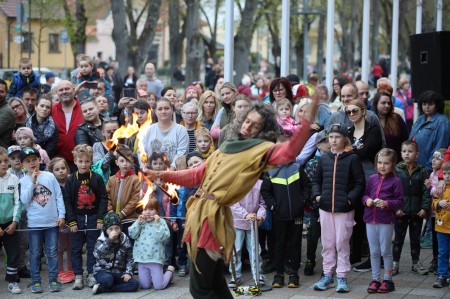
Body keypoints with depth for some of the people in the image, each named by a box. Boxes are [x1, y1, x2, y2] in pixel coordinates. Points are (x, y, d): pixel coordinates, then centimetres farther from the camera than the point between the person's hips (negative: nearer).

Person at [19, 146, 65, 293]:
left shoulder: (49, 176, 0)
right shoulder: (23, 181, -1)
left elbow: (58, 196, 2)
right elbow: (24, 201, -13)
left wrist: (61, 215, -3)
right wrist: (32, 182, -16)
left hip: (52, 221, 0)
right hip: (34, 223, 0)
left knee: (52, 252, 7)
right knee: (35, 254, 6)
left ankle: (53, 279, 15)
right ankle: (36, 281, 14)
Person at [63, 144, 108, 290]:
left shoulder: (97, 178, -3)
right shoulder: (71, 180, -1)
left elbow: (103, 199, -2)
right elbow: (67, 201, -1)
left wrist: (100, 219, -7)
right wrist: (71, 221, -7)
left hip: (93, 218, -1)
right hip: (77, 219, 1)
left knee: (93, 248, 5)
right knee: (76, 249, 5)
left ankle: (91, 275, 14)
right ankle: (78, 276, 12)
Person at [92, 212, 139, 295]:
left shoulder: (125, 240, 3)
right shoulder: (101, 240, -6)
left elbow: (130, 258, 6)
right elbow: (97, 254, -26)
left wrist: (128, 272, -8)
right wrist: (109, 240, -29)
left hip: (119, 272, 5)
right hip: (103, 271, -5)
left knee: (134, 284, -21)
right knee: (107, 279, -41)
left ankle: (102, 288, -17)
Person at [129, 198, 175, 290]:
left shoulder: (161, 222, -3)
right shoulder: (140, 221, 8)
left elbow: (163, 237, -15)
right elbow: (132, 235, -1)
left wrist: (157, 224, -21)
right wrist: (138, 223, -10)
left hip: (155, 258, -4)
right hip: (142, 258, 4)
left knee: (159, 286, -5)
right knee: (144, 286, 4)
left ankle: (170, 270, 24)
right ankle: (152, 277, 37)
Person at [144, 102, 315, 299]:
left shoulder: (261, 149, -2)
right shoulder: (226, 148, 20)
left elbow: (288, 152, -22)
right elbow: (197, 175, 26)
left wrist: (307, 119, -33)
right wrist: (163, 175, 20)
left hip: (213, 217, -8)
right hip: (199, 212, 8)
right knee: (214, 283, 16)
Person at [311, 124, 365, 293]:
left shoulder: (352, 158, -4)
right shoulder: (324, 159, 8)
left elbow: (359, 183, -5)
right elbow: (317, 180, 16)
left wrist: (350, 199, -16)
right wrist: (317, 194, -1)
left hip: (344, 208, -4)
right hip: (325, 207, 4)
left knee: (342, 243, 0)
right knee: (327, 243, 10)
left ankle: (342, 277, 8)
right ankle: (327, 275, 19)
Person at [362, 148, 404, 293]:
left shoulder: (395, 181, -6)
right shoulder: (372, 179, 7)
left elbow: (400, 201, -6)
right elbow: (365, 194, 15)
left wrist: (387, 204, -20)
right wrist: (367, 200, -6)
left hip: (386, 221, -4)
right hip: (370, 220, 4)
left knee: (385, 251, 3)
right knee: (374, 252, 10)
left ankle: (388, 280, 13)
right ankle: (375, 279, 18)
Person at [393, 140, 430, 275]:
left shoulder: (422, 172, 1)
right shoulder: (397, 170, -3)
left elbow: (426, 191, -1)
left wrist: (425, 208, -10)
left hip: (417, 212, 1)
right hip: (401, 212, -1)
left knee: (415, 239, 12)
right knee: (398, 239, 8)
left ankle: (416, 263, 23)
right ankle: (395, 263, 15)